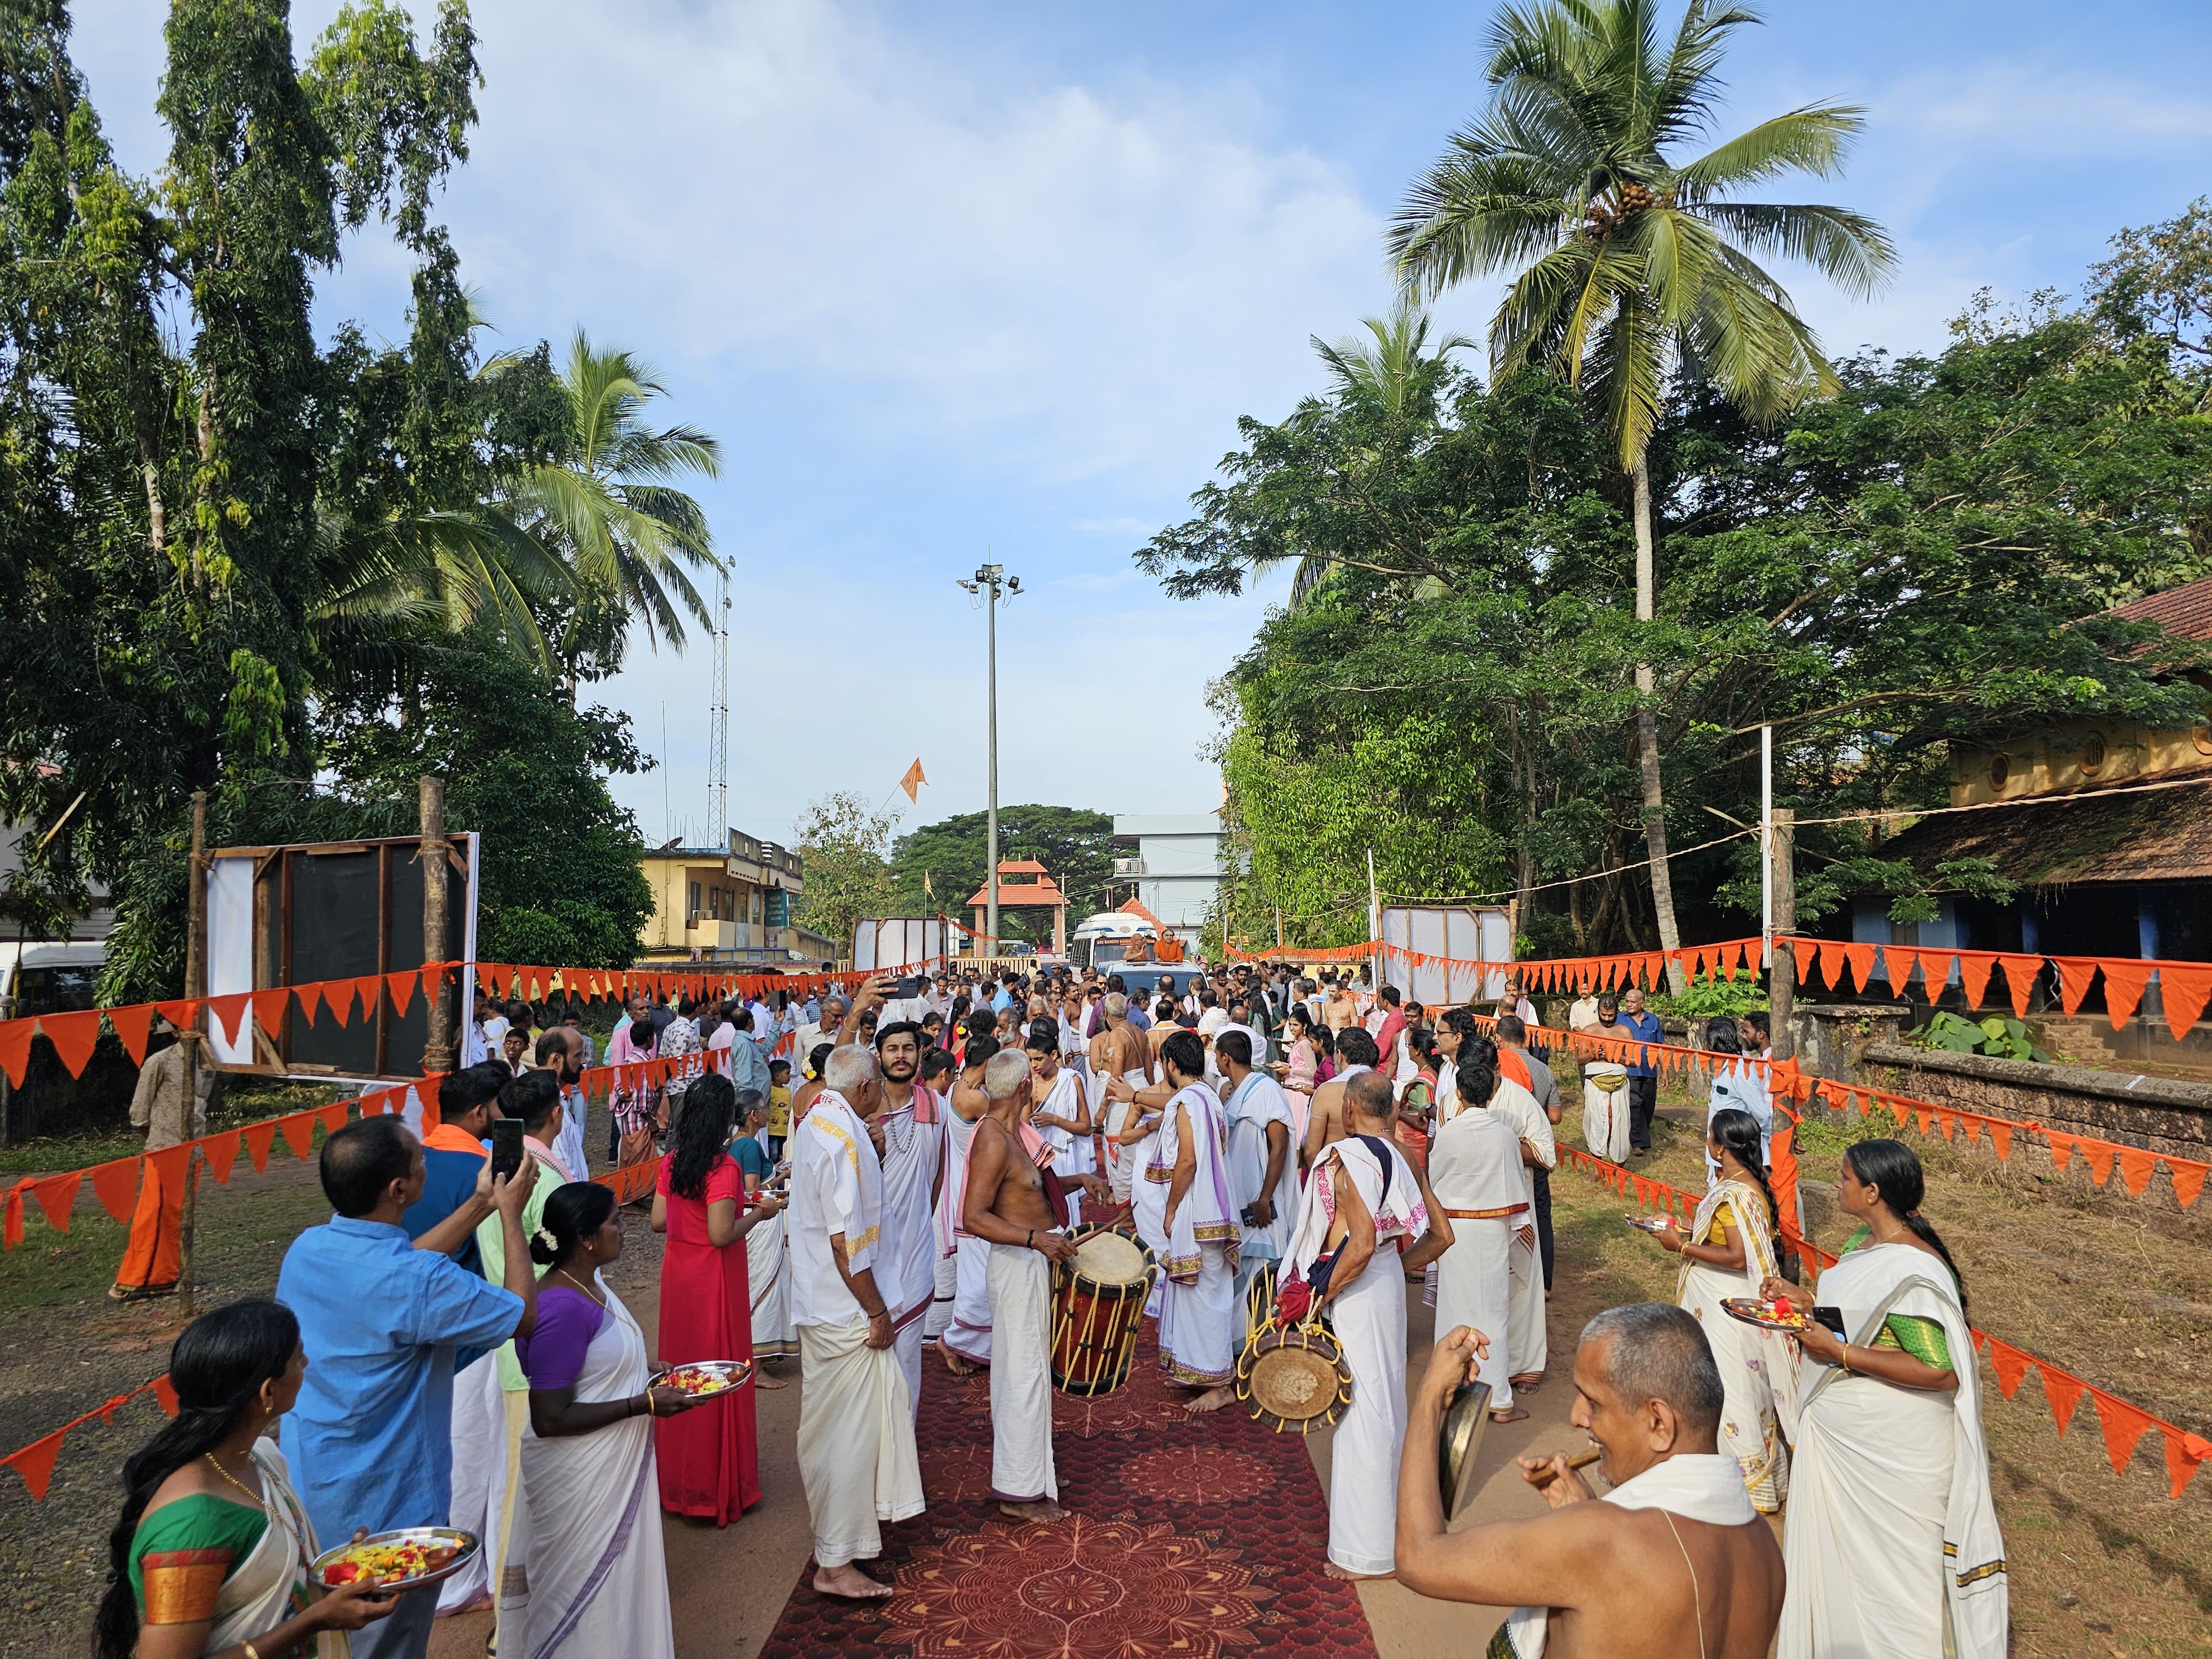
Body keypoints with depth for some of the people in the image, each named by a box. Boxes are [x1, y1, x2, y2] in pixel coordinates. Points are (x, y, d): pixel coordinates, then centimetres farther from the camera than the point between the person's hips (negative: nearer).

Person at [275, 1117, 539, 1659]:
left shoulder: (305, 1248, -8)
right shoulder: (419, 1285, -30)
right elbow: (523, 1315, -15)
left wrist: (480, 1205, 8)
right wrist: (510, 1214, -8)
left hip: (305, 1491, 8)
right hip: (386, 1511, -7)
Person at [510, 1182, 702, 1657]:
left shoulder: (591, 1282, 2)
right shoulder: (562, 1307, -27)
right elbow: (549, 1419, -26)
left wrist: (648, 1377, 5)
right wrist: (645, 1404, -25)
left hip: (616, 1469, 9)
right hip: (581, 1480, -9)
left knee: (622, 1577, 22)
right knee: (589, 1591, 9)